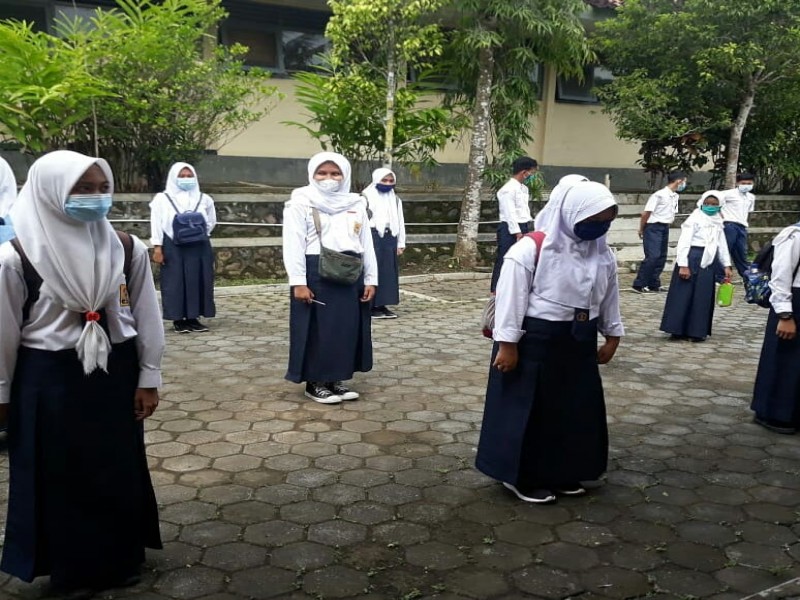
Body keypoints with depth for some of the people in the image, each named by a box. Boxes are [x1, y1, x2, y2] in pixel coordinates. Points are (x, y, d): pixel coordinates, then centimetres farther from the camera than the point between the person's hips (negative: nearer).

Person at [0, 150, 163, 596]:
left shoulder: (128, 250, -7)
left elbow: (147, 318, 1)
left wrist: (149, 378, 3)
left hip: (116, 374, 3)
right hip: (50, 379, -3)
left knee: (121, 470, 14)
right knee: (61, 478, 11)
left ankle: (122, 558, 35)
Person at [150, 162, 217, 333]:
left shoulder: (204, 199, 9)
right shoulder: (162, 199, 1)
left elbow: (211, 222, 18)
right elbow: (156, 224, -3)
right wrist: (157, 248, -10)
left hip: (199, 247, 3)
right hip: (173, 248, -3)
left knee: (198, 282, 4)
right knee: (176, 283, -1)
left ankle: (193, 318, 12)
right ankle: (178, 319, 6)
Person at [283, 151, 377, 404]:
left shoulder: (356, 204, 13)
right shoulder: (301, 202, -2)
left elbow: (367, 244, 13)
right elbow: (293, 245, -8)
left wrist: (370, 279, 7)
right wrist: (298, 282, -15)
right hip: (316, 274, -5)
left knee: (347, 328, 9)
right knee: (318, 329, 1)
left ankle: (336, 379, 22)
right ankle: (315, 383, 13)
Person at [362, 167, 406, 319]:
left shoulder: (395, 199, 15)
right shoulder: (367, 196, -4)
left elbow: (400, 222, 18)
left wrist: (400, 243, 13)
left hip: (389, 238, 6)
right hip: (373, 237, -6)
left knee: (389, 272, 6)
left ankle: (382, 305, 14)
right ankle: (372, 306, 2)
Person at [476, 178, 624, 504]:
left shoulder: (602, 254, 2)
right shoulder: (530, 250, -19)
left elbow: (609, 298, 13)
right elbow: (510, 298, -17)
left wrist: (612, 336, 15)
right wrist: (507, 344, -17)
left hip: (578, 344, 7)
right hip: (534, 343, -7)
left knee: (576, 410, 15)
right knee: (530, 412, 4)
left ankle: (563, 473, 32)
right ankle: (524, 478, 19)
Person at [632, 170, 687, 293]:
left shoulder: (675, 196, 7)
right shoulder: (659, 195, -17)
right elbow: (646, 213, -13)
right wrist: (641, 230, -4)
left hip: (665, 228, 8)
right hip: (653, 228, -8)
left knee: (662, 257, 9)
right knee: (652, 256, -13)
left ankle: (654, 284, 18)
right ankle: (639, 284, -6)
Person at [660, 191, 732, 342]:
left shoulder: (718, 222, 16)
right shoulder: (694, 218, -6)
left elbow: (722, 244, 21)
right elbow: (684, 242, -12)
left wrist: (726, 265, 15)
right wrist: (683, 265, -20)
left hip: (708, 262, 7)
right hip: (692, 258, -7)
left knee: (702, 298, 8)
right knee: (683, 295, -3)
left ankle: (696, 331, 14)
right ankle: (677, 330, 1)